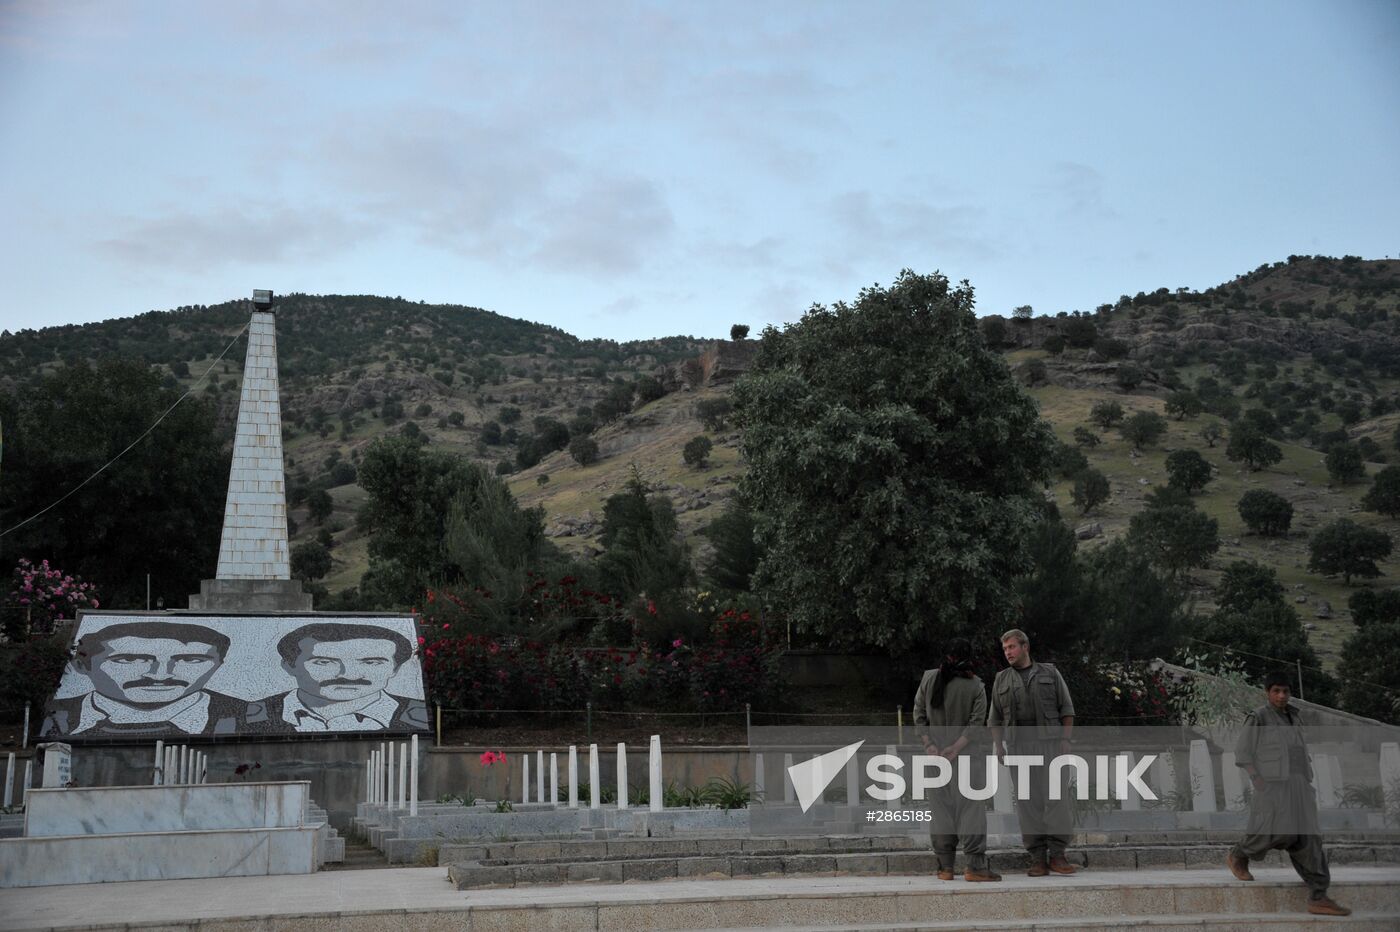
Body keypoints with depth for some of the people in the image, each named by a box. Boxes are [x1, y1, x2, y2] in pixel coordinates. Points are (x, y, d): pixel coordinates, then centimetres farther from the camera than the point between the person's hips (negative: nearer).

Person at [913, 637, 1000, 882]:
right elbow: (976, 722, -12)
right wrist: (957, 747, -12)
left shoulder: (928, 679, -2)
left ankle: (945, 866, 9)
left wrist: (929, 744, -3)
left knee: (941, 807, 8)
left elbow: (918, 715, -1)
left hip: (936, 753, 3)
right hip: (968, 755, -3)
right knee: (971, 807, -1)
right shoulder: (976, 685, -8)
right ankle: (975, 866, -6)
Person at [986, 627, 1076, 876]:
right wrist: (998, 746, 4)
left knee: (1057, 797, -9)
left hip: (1050, 743, -1)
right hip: (1019, 746, 2)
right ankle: (1037, 858, 1)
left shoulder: (1049, 674, 10)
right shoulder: (1002, 680, 15)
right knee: (1027, 801, -2)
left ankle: (1057, 854, -5)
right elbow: (995, 718, 15)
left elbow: (1066, 710, 8)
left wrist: (1066, 739, -3)